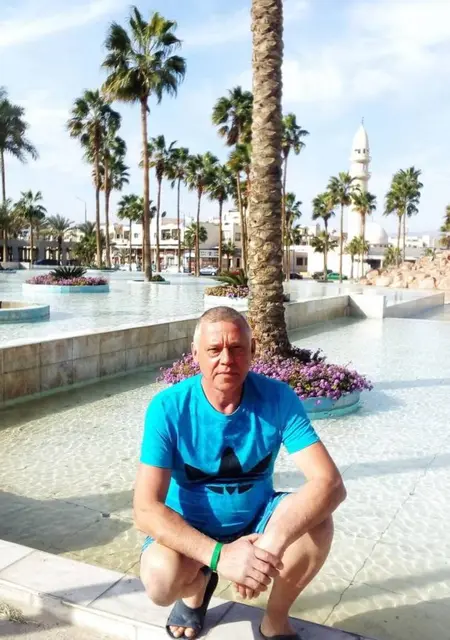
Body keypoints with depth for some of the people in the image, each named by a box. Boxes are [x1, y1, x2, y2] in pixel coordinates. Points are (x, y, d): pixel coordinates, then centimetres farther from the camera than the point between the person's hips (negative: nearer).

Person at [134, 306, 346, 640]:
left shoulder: (278, 398, -21)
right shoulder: (168, 408, -24)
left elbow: (330, 483, -27)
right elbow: (146, 509, -27)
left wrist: (273, 544, -43)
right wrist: (219, 555, -41)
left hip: (255, 518, 1)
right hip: (191, 527, -1)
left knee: (316, 521, -29)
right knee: (160, 579, -32)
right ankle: (197, 586, 9)